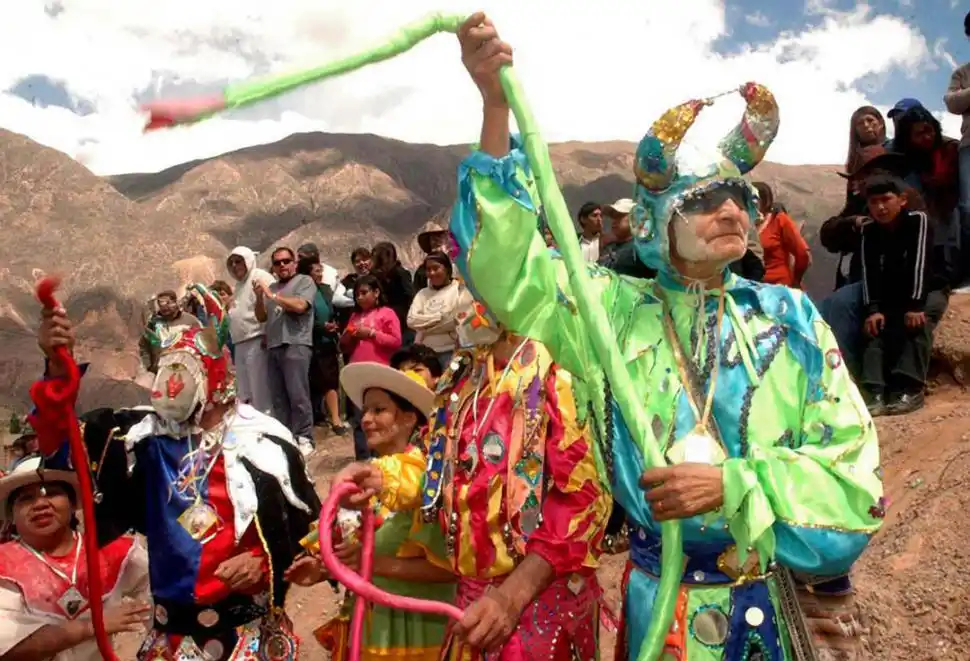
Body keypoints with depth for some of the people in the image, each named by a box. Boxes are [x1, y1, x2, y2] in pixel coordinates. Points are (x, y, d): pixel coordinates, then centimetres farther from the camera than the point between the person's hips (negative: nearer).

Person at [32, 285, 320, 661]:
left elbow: (307, 521, -2)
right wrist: (58, 366, -20)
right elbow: (66, 447, -9)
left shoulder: (264, 440, -6)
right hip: (173, 623, 3)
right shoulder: (150, 435, 1)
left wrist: (266, 562, -16)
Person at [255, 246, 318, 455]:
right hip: (274, 347, 6)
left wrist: (272, 295, -5)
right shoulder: (272, 287, 20)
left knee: (297, 394, -9)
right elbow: (261, 317, 20)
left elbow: (300, 306, -12)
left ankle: (304, 438, -5)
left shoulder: (305, 281, 4)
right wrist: (259, 297, 3)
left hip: (296, 345, -6)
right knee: (278, 397, 6)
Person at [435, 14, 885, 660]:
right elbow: (504, 265, -14)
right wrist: (495, 104, -24)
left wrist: (733, 485, -23)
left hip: (771, 599, 1)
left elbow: (853, 467, -6)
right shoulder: (614, 307, -4)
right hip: (661, 599, -1)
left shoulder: (789, 315, -3)